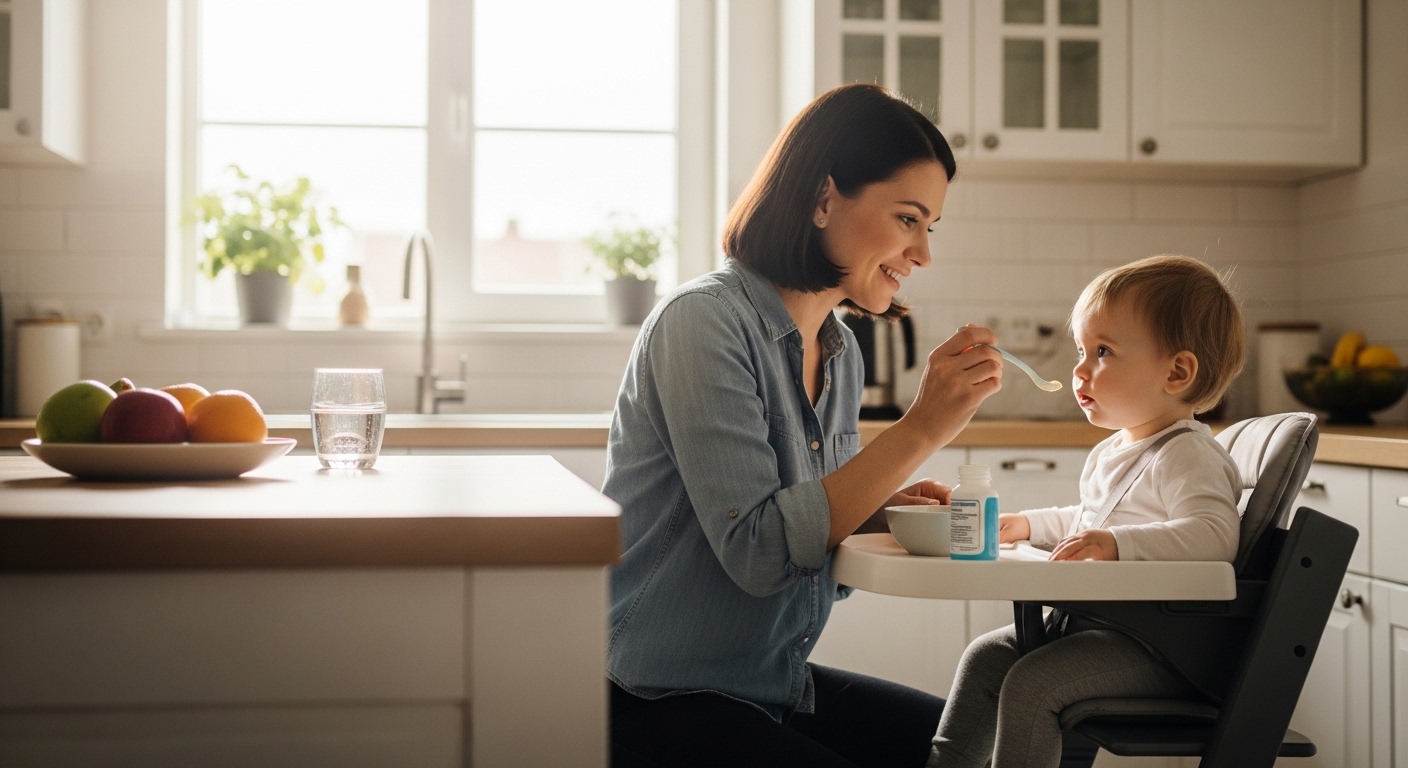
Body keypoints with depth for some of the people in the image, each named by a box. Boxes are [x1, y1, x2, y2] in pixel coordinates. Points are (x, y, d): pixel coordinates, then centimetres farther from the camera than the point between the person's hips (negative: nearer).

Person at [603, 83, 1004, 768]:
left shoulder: (840, 353, 8)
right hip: (661, 708, -8)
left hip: (779, 683, 9)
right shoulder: (705, 320, -17)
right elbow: (755, 551, -24)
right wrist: (919, 431, -26)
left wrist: (886, 509, -5)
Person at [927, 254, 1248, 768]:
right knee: (987, 657, 10)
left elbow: (1214, 534, -33)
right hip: (1088, 624, 10)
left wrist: (1117, 543, -40)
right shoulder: (1109, 454, 16)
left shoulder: (1187, 456, -16)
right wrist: (1026, 524, 24)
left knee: (1031, 682, -23)